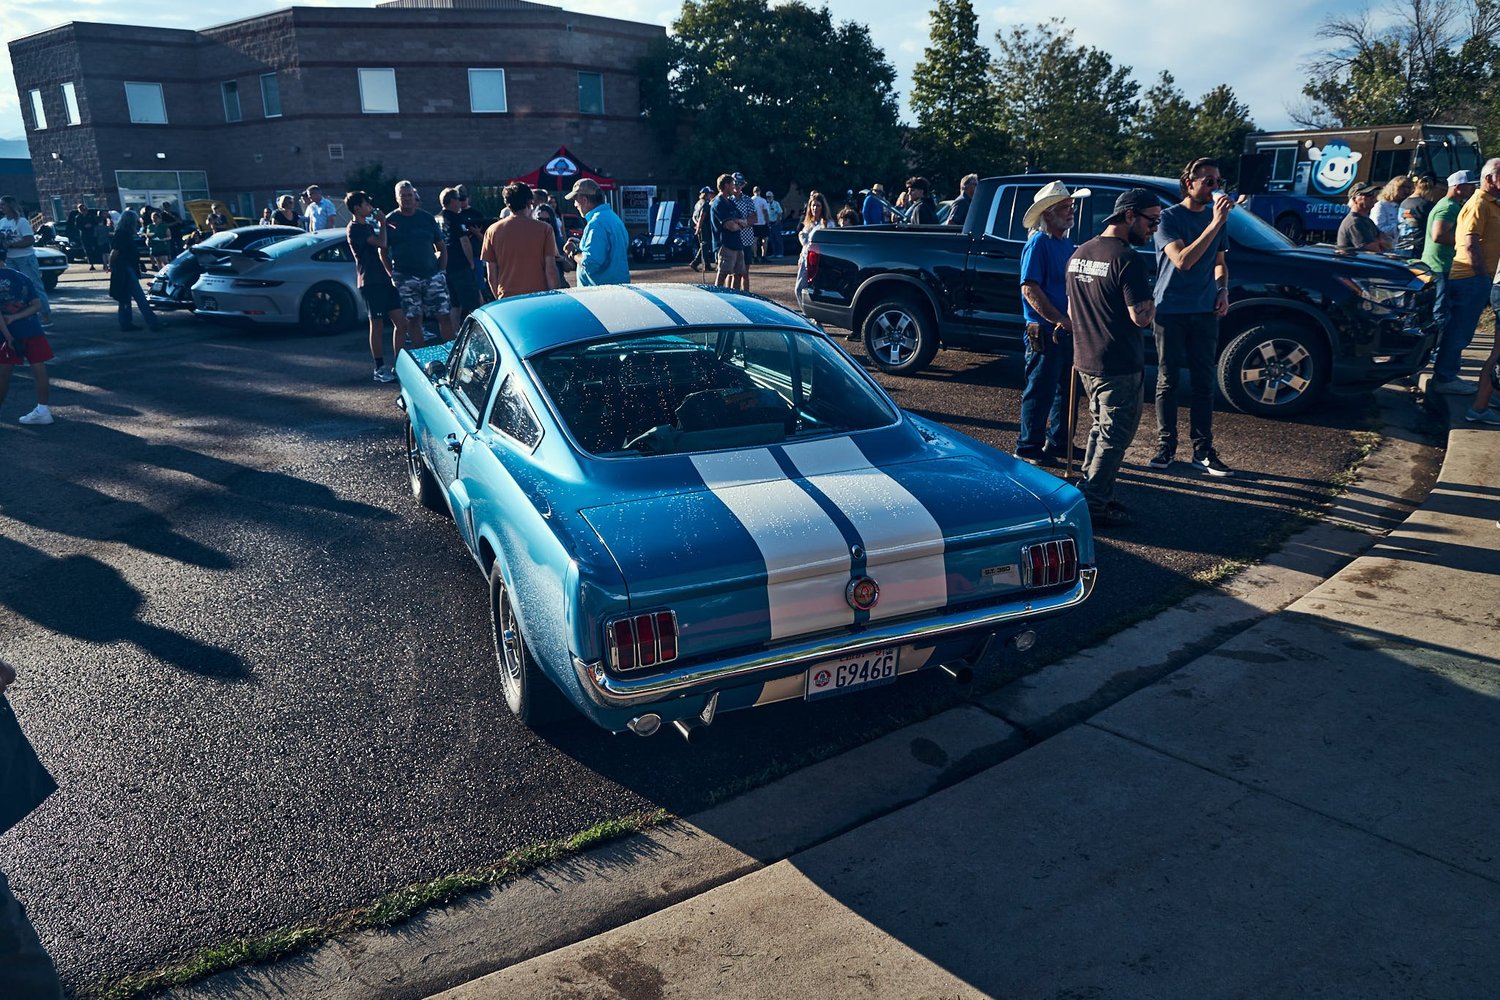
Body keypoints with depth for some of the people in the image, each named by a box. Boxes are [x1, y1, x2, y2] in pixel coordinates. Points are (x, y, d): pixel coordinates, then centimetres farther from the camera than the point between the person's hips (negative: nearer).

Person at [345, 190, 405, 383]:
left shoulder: (368, 226, 20)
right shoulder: (354, 228, -9)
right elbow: (381, 243, -20)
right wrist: (382, 222, -8)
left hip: (384, 279, 8)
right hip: (370, 282, -8)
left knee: (401, 323, 4)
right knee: (377, 325, -2)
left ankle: (398, 366, 9)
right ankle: (380, 369, 5)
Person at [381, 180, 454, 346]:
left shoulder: (427, 218, 10)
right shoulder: (389, 221, 5)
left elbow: (442, 247, 14)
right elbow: (383, 252, 7)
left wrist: (441, 270, 3)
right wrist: (393, 275, -2)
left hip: (433, 276, 1)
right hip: (405, 279, -1)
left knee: (445, 316, -3)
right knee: (413, 319, 1)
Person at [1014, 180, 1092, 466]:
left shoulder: (1067, 242, 14)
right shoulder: (1038, 243, -12)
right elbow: (1030, 289, -20)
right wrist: (1060, 320, -22)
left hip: (1067, 332, 9)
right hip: (1044, 332, -9)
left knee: (1066, 390, 15)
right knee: (1040, 391, -2)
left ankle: (1059, 443, 27)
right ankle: (1028, 447, 7)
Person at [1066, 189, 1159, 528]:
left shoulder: (1079, 254, 10)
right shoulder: (1127, 259, -18)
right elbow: (1142, 317, -22)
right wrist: (1151, 304, -2)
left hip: (1085, 361, 9)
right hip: (1120, 366, -8)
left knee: (1101, 429, 21)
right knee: (1115, 437, 1)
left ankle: (1093, 495, 27)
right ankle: (1093, 506, 3)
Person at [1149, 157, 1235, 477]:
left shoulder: (1216, 216, 9)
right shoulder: (1169, 217, -8)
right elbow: (1182, 261, -21)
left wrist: (1223, 289, 3)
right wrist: (1215, 224, -24)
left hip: (1205, 310, 5)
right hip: (1170, 310, -5)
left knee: (1204, 381, 5)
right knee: (1168, 381, 3)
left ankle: (1203, 451, 9)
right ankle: (1165, 446, 12)